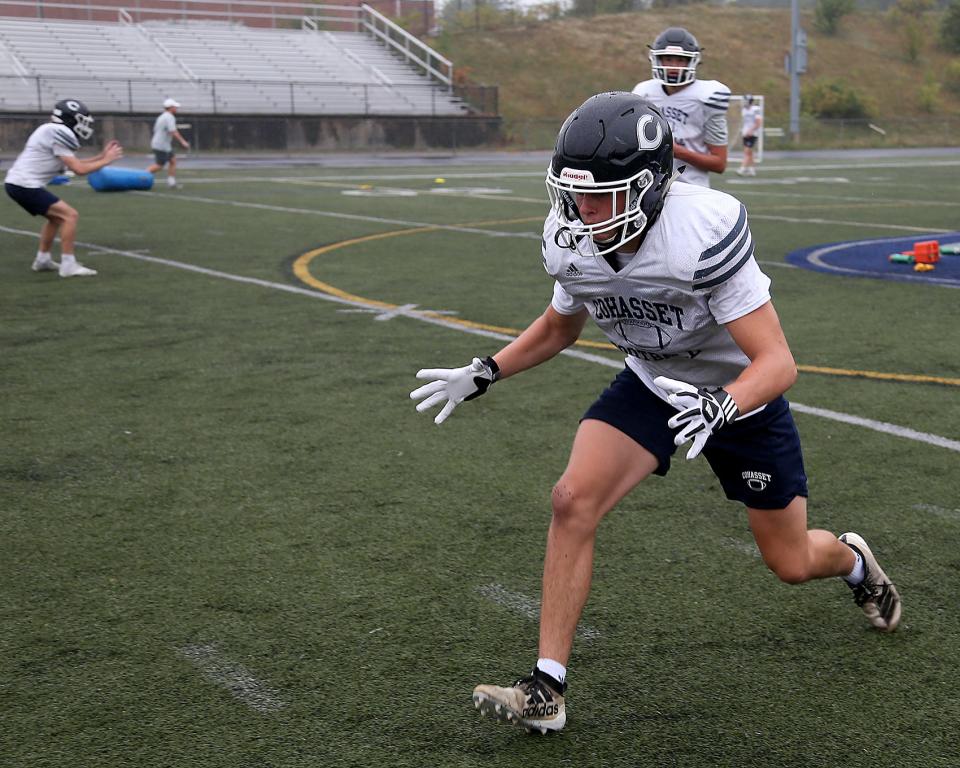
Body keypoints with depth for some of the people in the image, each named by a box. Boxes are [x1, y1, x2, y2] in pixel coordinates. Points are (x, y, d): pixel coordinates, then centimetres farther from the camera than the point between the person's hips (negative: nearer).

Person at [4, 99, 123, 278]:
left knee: (56, 216, 25)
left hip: (16, 183, 10)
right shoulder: (57, 133, -14)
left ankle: (43, 259, 30)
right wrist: (106, 161, -2)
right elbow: (79, 169, -15)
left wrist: (101, 156, 18)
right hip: (25, 185, -10)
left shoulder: (55, 132, 15)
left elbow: (74, 163, 20)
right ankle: (68, 265, -11)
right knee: (70, 215, -10)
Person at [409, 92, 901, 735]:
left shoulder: (705, 231, -36)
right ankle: (548, 690, -11)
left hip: (742, 393, -3)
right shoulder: (570, 240, -18)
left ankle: (853, 560, 50)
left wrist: (718, 408, -53)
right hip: (652, 386, 4)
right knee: (574, 500, -20)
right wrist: (484, 374, -3)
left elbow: (777, 361, -35)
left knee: (792, 564, 10)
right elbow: (560, 325, 6)